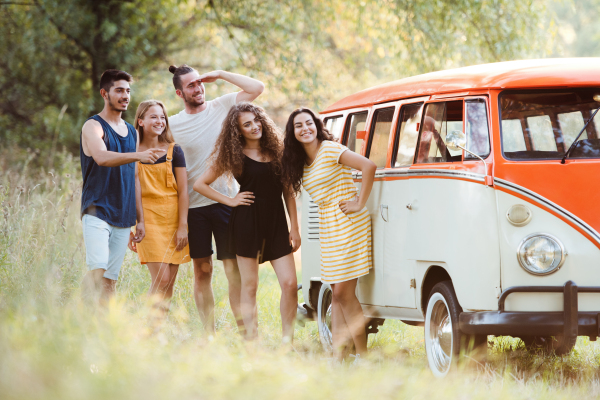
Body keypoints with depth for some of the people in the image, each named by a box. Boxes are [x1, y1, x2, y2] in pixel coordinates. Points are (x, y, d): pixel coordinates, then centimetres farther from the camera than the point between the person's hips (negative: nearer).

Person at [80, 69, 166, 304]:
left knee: (110, 279, 3)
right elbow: (101, 157, -23)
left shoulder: (132, 132, 18)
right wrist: (138, 156, -37)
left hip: (123, 217, 6)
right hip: (97, 211, -6)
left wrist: (140, 219, 15)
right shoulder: (93, 126, -3)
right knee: (97, 270, -21)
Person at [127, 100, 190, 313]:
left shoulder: (174, 151, 6)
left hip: (173, 219, 2)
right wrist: (129, 230, 4)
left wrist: (183, 226, -4)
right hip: (148, 220, -2)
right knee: (160, 279, -14)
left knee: (169, 283, 2)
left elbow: (182, 191, 4)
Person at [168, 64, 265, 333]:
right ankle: (209, 334, 10)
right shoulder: (173, 125, 4)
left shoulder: (222, 107, 5)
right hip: (194, 205, 1)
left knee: (233, 267, -4)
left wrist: (220, 75, -2)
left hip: (226, 200, -1)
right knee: (202, 271, 6)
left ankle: (244, 329, -4)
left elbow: (257, 88, -1)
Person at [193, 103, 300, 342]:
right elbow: (199, 185, 4)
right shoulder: (235, 156, 1)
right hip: (247, 222, -3)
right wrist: (230, 201, -1)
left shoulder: (276, 151, 9)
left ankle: (287, 338, 2)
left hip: (276, 223, 3)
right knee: (249, 286, 1)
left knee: (290, 284, -6)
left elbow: (288, 191, 11)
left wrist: (294, 227, 7)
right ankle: (252, 340, 5)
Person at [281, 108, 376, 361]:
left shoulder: (330, 150, -10)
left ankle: (363, 355, -4)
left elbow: (369, 166, -20)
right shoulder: (301, 162, 14)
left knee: (344, 292, -10)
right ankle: (337, 356, 6)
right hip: (327, 228, 8)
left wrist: (360, 204, -16)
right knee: (336, 294, 6)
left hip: (348, 225, -8)